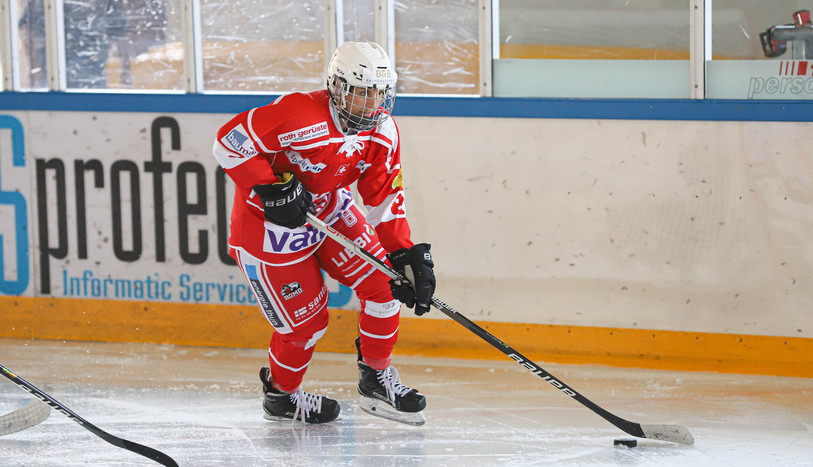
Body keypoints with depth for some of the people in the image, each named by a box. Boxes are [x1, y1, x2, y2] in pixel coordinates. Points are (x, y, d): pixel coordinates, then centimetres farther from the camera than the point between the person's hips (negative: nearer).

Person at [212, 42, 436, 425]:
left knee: (383, 282, -2)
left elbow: (385, 200, -2)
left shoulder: (383, 132, -9)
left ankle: (377, 379, 17)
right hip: (267, 222, -7)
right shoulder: (301, 116, -32)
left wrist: (405, 255, -9)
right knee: (306, 320, 0)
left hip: (328, 209, 7)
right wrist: (271, 188, -32)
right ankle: (281, 396, 28)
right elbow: (229, 141, -29)